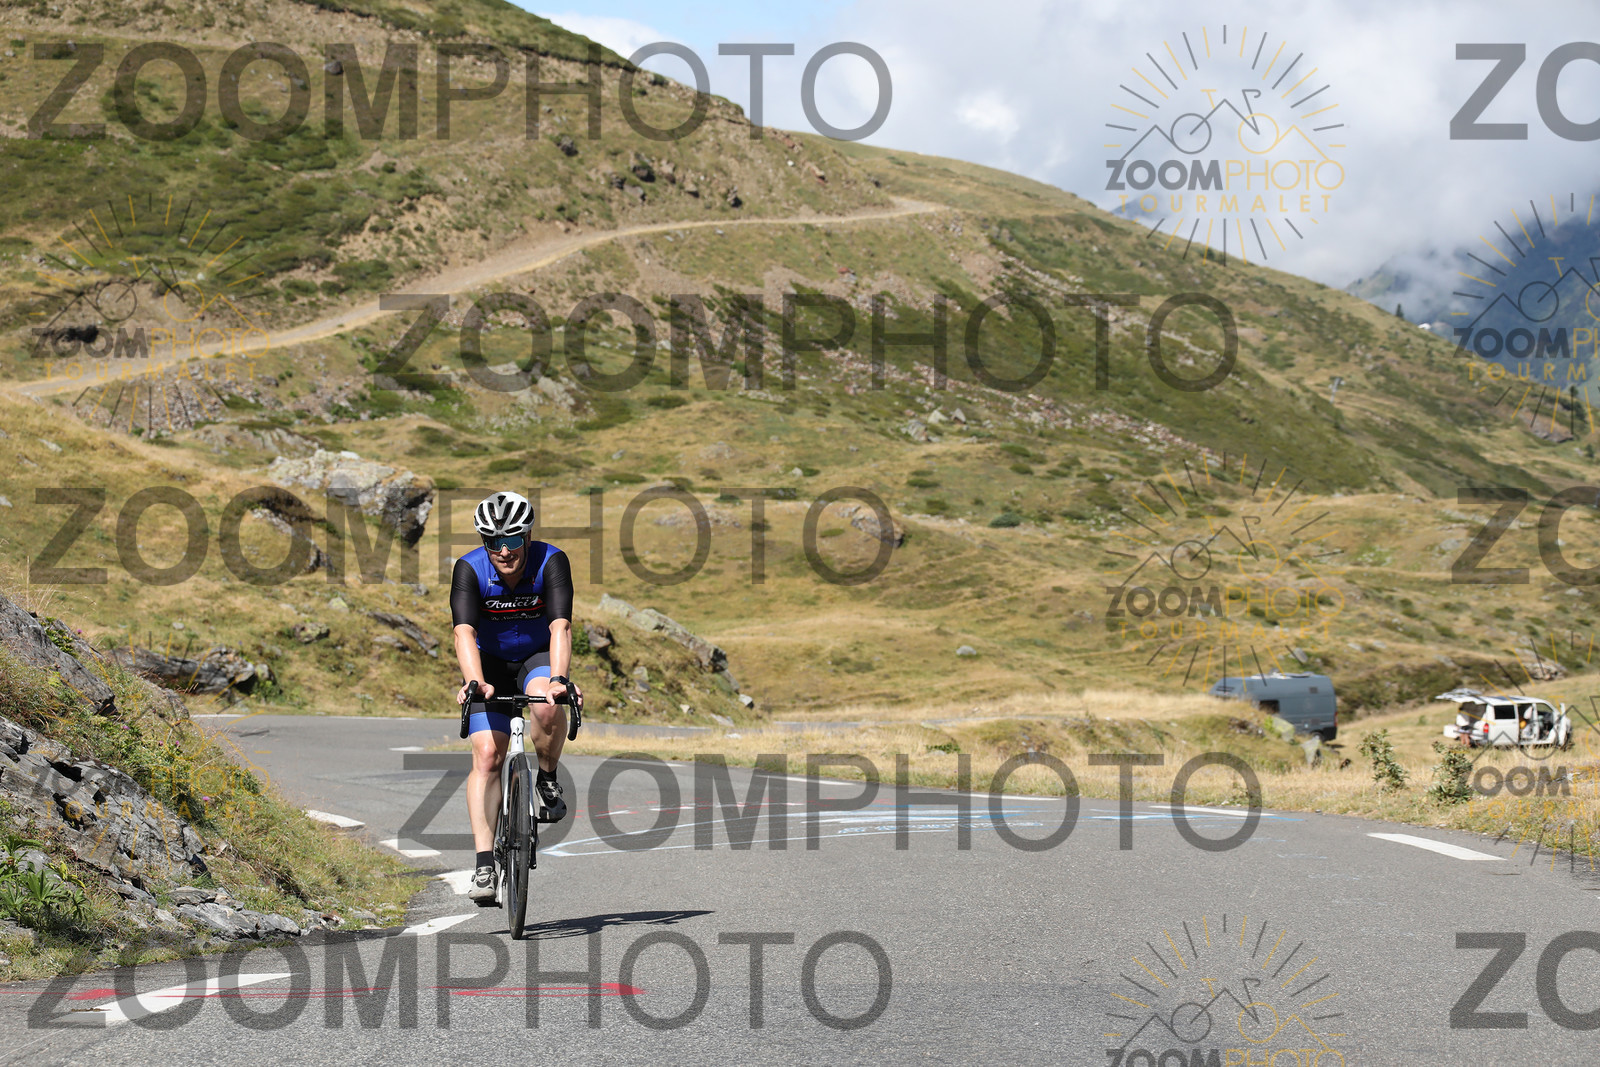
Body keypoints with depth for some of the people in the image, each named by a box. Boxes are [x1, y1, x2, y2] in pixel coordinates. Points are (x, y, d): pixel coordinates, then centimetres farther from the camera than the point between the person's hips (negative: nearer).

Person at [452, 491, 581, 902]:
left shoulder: (551, 562, -25)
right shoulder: (469, 569, -23)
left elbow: (560, 626, -36)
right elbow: (465, 632, -35)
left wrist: (558, 679, -52)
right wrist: (475, 683, -52)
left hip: (539, 657, -1)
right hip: (491, 664, 1)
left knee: (548, 706, -35)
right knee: (487, 755, -14)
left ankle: (547, 779, -6)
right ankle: (484, 866, -14)